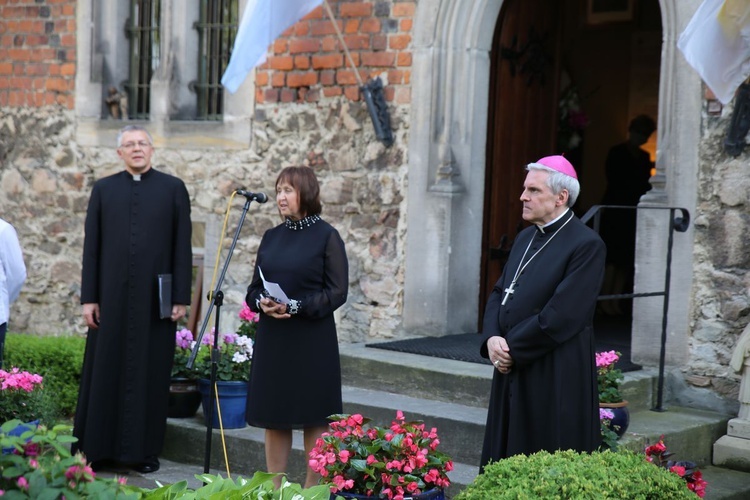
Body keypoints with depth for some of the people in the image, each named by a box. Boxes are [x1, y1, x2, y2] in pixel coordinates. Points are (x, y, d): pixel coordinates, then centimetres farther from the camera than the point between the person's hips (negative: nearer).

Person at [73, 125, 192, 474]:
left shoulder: (173, 189, 5)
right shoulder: (103, 189, 8)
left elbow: (182, 247, 1)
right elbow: (91, 247, 6)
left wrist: (181, 297, -4)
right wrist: (88, 297, 0)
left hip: (154, 298, -1)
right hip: (112, 297, 1)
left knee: (150, 373, 3)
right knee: (105, 370, 5)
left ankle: (144, 449, 11)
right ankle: (97, 448, 12)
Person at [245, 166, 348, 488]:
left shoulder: (326, 236, -5)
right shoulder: (271, 237, 10)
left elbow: (336, 292, -9)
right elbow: (254, 288, 13)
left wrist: (295, 307, -20)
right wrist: (262, 302, -9)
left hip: (311, 341, -5)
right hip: (272, 339, 5)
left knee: (313, 417, 2)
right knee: (273, 416, 8)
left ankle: (313, 488, 11)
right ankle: (273, 487, 16)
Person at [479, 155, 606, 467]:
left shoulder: (587, 245, -13)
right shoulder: (526, 238, 14)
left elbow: (563, 314, -19)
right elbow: (499, 292, 15)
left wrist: (512, 349, -14)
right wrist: (492, 338, -4)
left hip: (555, 382, -8)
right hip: (512, 374, 8)